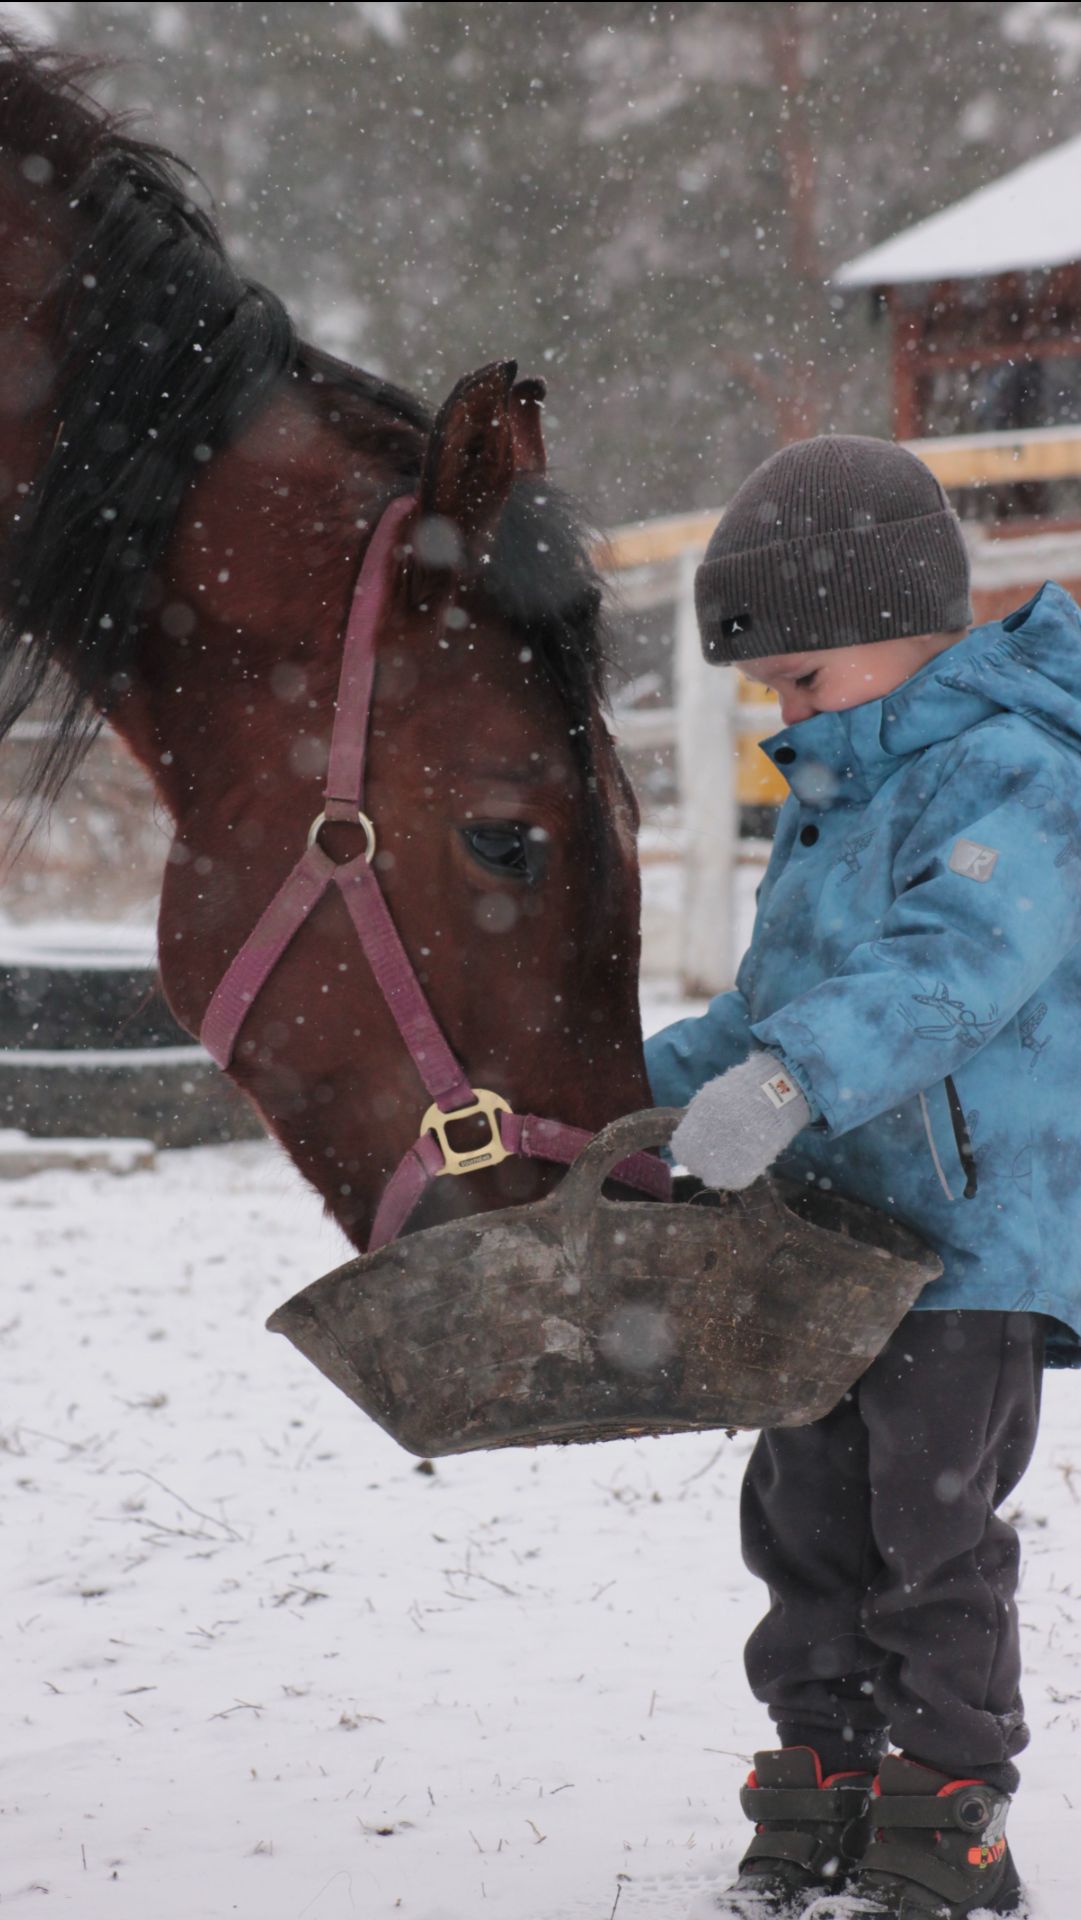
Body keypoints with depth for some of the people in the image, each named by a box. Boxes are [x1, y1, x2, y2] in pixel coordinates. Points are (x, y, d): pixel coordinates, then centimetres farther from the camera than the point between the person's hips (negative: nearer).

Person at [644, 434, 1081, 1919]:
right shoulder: (832, 798, 18)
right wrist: (645, 1087, 21)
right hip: (838, 1227, 9)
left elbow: (952, 971, -33)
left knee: (929, 1535, -5)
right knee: (806, 1518, 12)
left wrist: (788, 1080, -45)